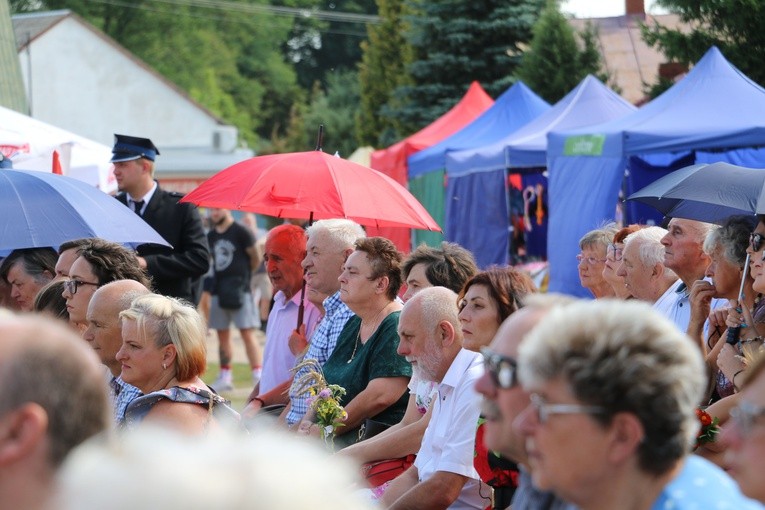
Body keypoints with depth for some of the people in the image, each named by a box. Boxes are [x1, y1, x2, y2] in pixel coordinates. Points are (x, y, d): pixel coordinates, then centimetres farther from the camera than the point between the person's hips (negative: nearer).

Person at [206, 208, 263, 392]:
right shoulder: (211, 236, 12)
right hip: (219, 291, 7)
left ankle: (258, 376, -11)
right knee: (222, 334, 10)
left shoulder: (240, 232, -8)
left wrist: (242, 274, 5)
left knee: (247, 333, -10)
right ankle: (225, 377, 17)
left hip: (240, 290, -7)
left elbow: (255, 258, -4)